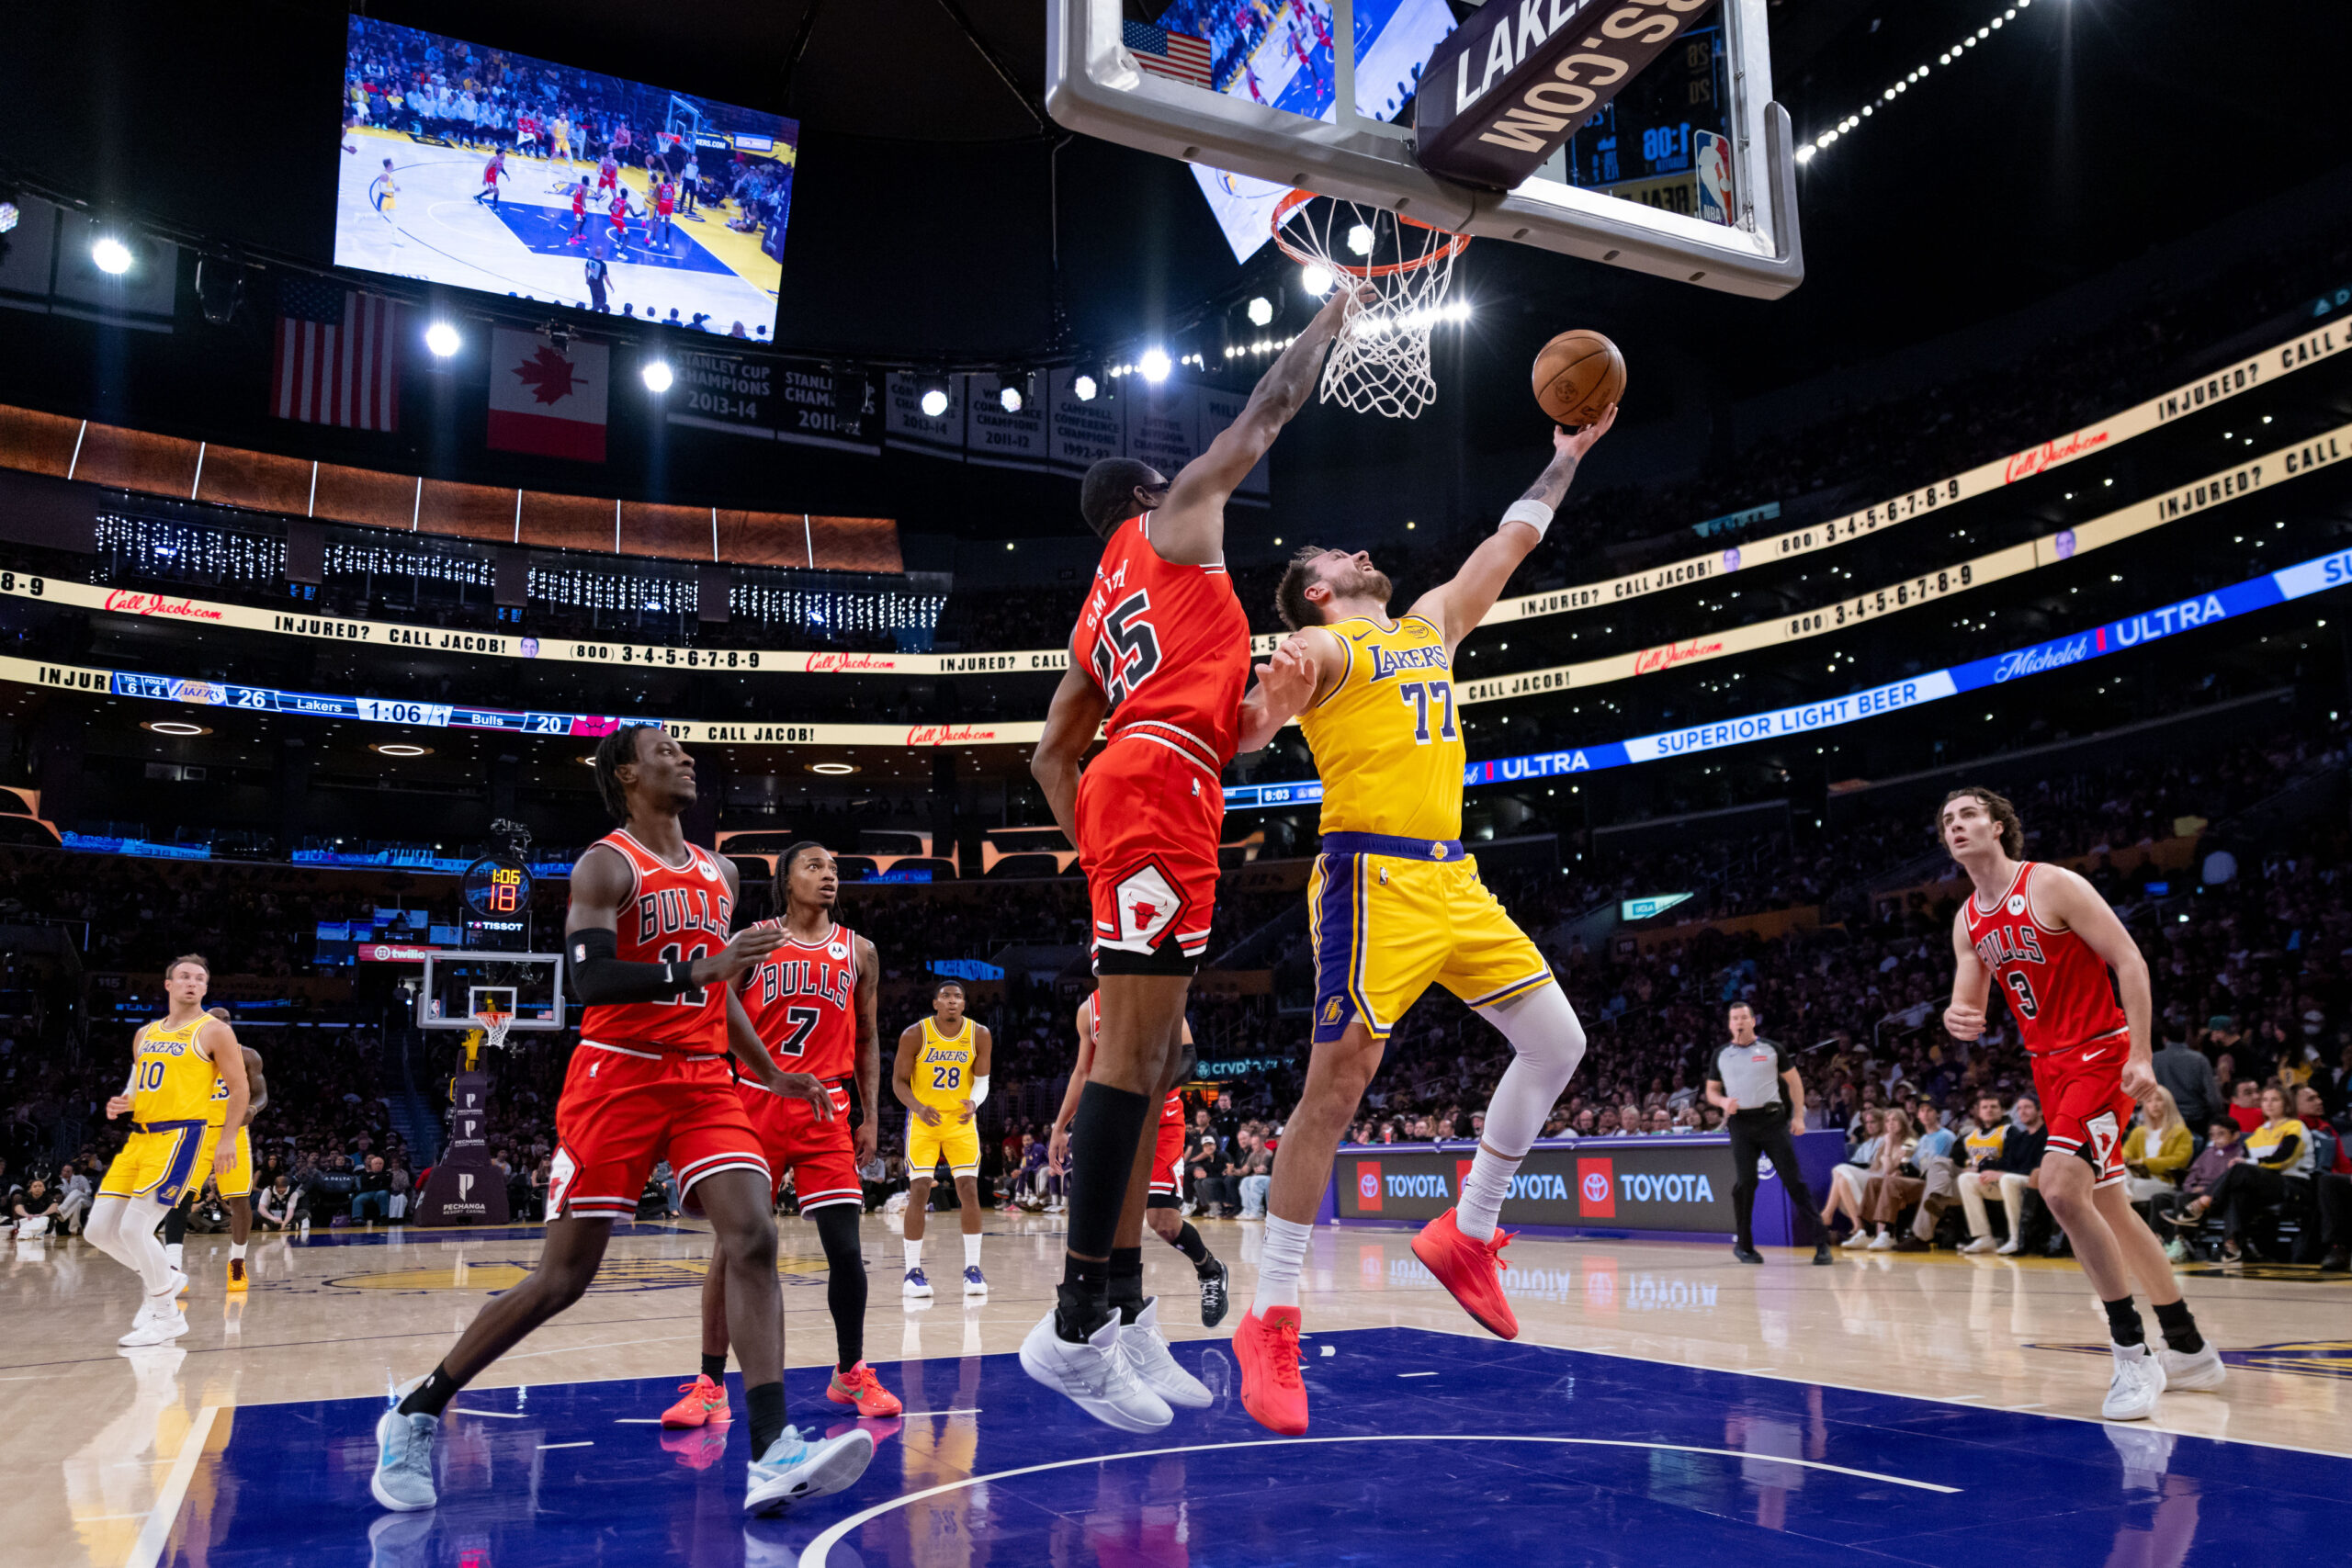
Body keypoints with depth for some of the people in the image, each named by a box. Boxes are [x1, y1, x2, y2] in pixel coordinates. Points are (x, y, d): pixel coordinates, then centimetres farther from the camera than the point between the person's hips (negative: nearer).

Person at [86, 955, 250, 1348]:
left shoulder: (214, 1031, -3)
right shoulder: (145, 1034, 17)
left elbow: (240, 1089, -5)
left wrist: (228, 1139, -13)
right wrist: (123, 1102, 3)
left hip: (183, 1136, -8)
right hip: (140, 1137, 8)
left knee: (134, 1227, -15)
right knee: (99, 1230, 3)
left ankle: (167, 1316, 0)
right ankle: (166, 1281, 25)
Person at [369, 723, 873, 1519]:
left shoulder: (719, 872, 16)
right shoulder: (606, 866, -5)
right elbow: (589, 979, -20)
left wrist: (772, 1074, 19)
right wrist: (699, 969, -30)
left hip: (705, 1079, 5)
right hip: (618, 1076, -5)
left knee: (752, 1237, -15)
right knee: (564, 1275, 0)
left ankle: (773, 1457, -19)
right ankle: (416, 1412, 21)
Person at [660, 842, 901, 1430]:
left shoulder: (859, 952, 10)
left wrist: (869, 1116, 9)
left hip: (825, 1111, 2)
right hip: (755, 1104, -2)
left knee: (845, 1249, -2)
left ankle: (850, 1375, 16)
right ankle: (710, 1384, 10)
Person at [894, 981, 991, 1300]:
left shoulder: (980, 1035, -8)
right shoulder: (914, 1035, -14)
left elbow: (982, 1079, -1)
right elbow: (899, 1081, -7)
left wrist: (974, 1102, -23)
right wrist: (918, 1107, -26)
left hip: (961, 1121, 2)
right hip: (924, 1121, -2)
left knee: (969, 1190, -6)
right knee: (919, 1192, -8)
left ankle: (973, 1269, 4)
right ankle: (912, 1272, 2)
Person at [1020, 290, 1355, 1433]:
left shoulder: (1094, 619, 31)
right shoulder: (1172, 519, 14)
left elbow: (1051, 757, 26)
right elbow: (1269, 410, 20)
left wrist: (1094, 851, 21)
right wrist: (1329, 319, 34)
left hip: (1119, 794, 9)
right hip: (1163, 781, -9)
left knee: (1151, 1050, 7)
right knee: (1134, 1047, -16)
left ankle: (1115, 1311, 7)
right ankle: (1075, 1325, -20)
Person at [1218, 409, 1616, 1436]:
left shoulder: (1431, 623, 23)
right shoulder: (1322, 647, 1)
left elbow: (1509, 543, 32)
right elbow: (1245, 733, -15)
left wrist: (1565, 458, 36)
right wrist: (1272, 686, -35)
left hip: (1452, 879, 8)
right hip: (1373, 879, -8)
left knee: (1557, 1044, 5)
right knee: (1336, 1089, -10)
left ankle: (1466, 1234, 18)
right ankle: (1270, 1321, -2)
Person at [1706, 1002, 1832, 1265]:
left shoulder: (1771, 1049, 6)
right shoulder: (1721, 1055, 11)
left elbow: (1794, 1081, 9)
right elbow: (1711, 1090, 17)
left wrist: (1799, 1116, 0)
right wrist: (1723, 1102, -6)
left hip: (1773, 1119, -1)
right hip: (1741, 1123, 1)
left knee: (1794, 1179, -5)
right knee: (1745, 1182, -5)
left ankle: (1820, 1241, -3)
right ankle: (1743, 1244, 8)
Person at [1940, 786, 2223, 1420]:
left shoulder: (2052, 885, -13)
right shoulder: (1967, 921, 8)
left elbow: (2129, 961, -14)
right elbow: (1970, 1004, 10)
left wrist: (2140, 1055, -20)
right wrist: (1957, 1019, -15)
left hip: (2102, 1055, -8)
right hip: (2050, 1065, 8)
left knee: (2061, 1189, -22)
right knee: (2108, 1208, 14)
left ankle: (2132, 1354, -10)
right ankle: (2189, 1350, 27)